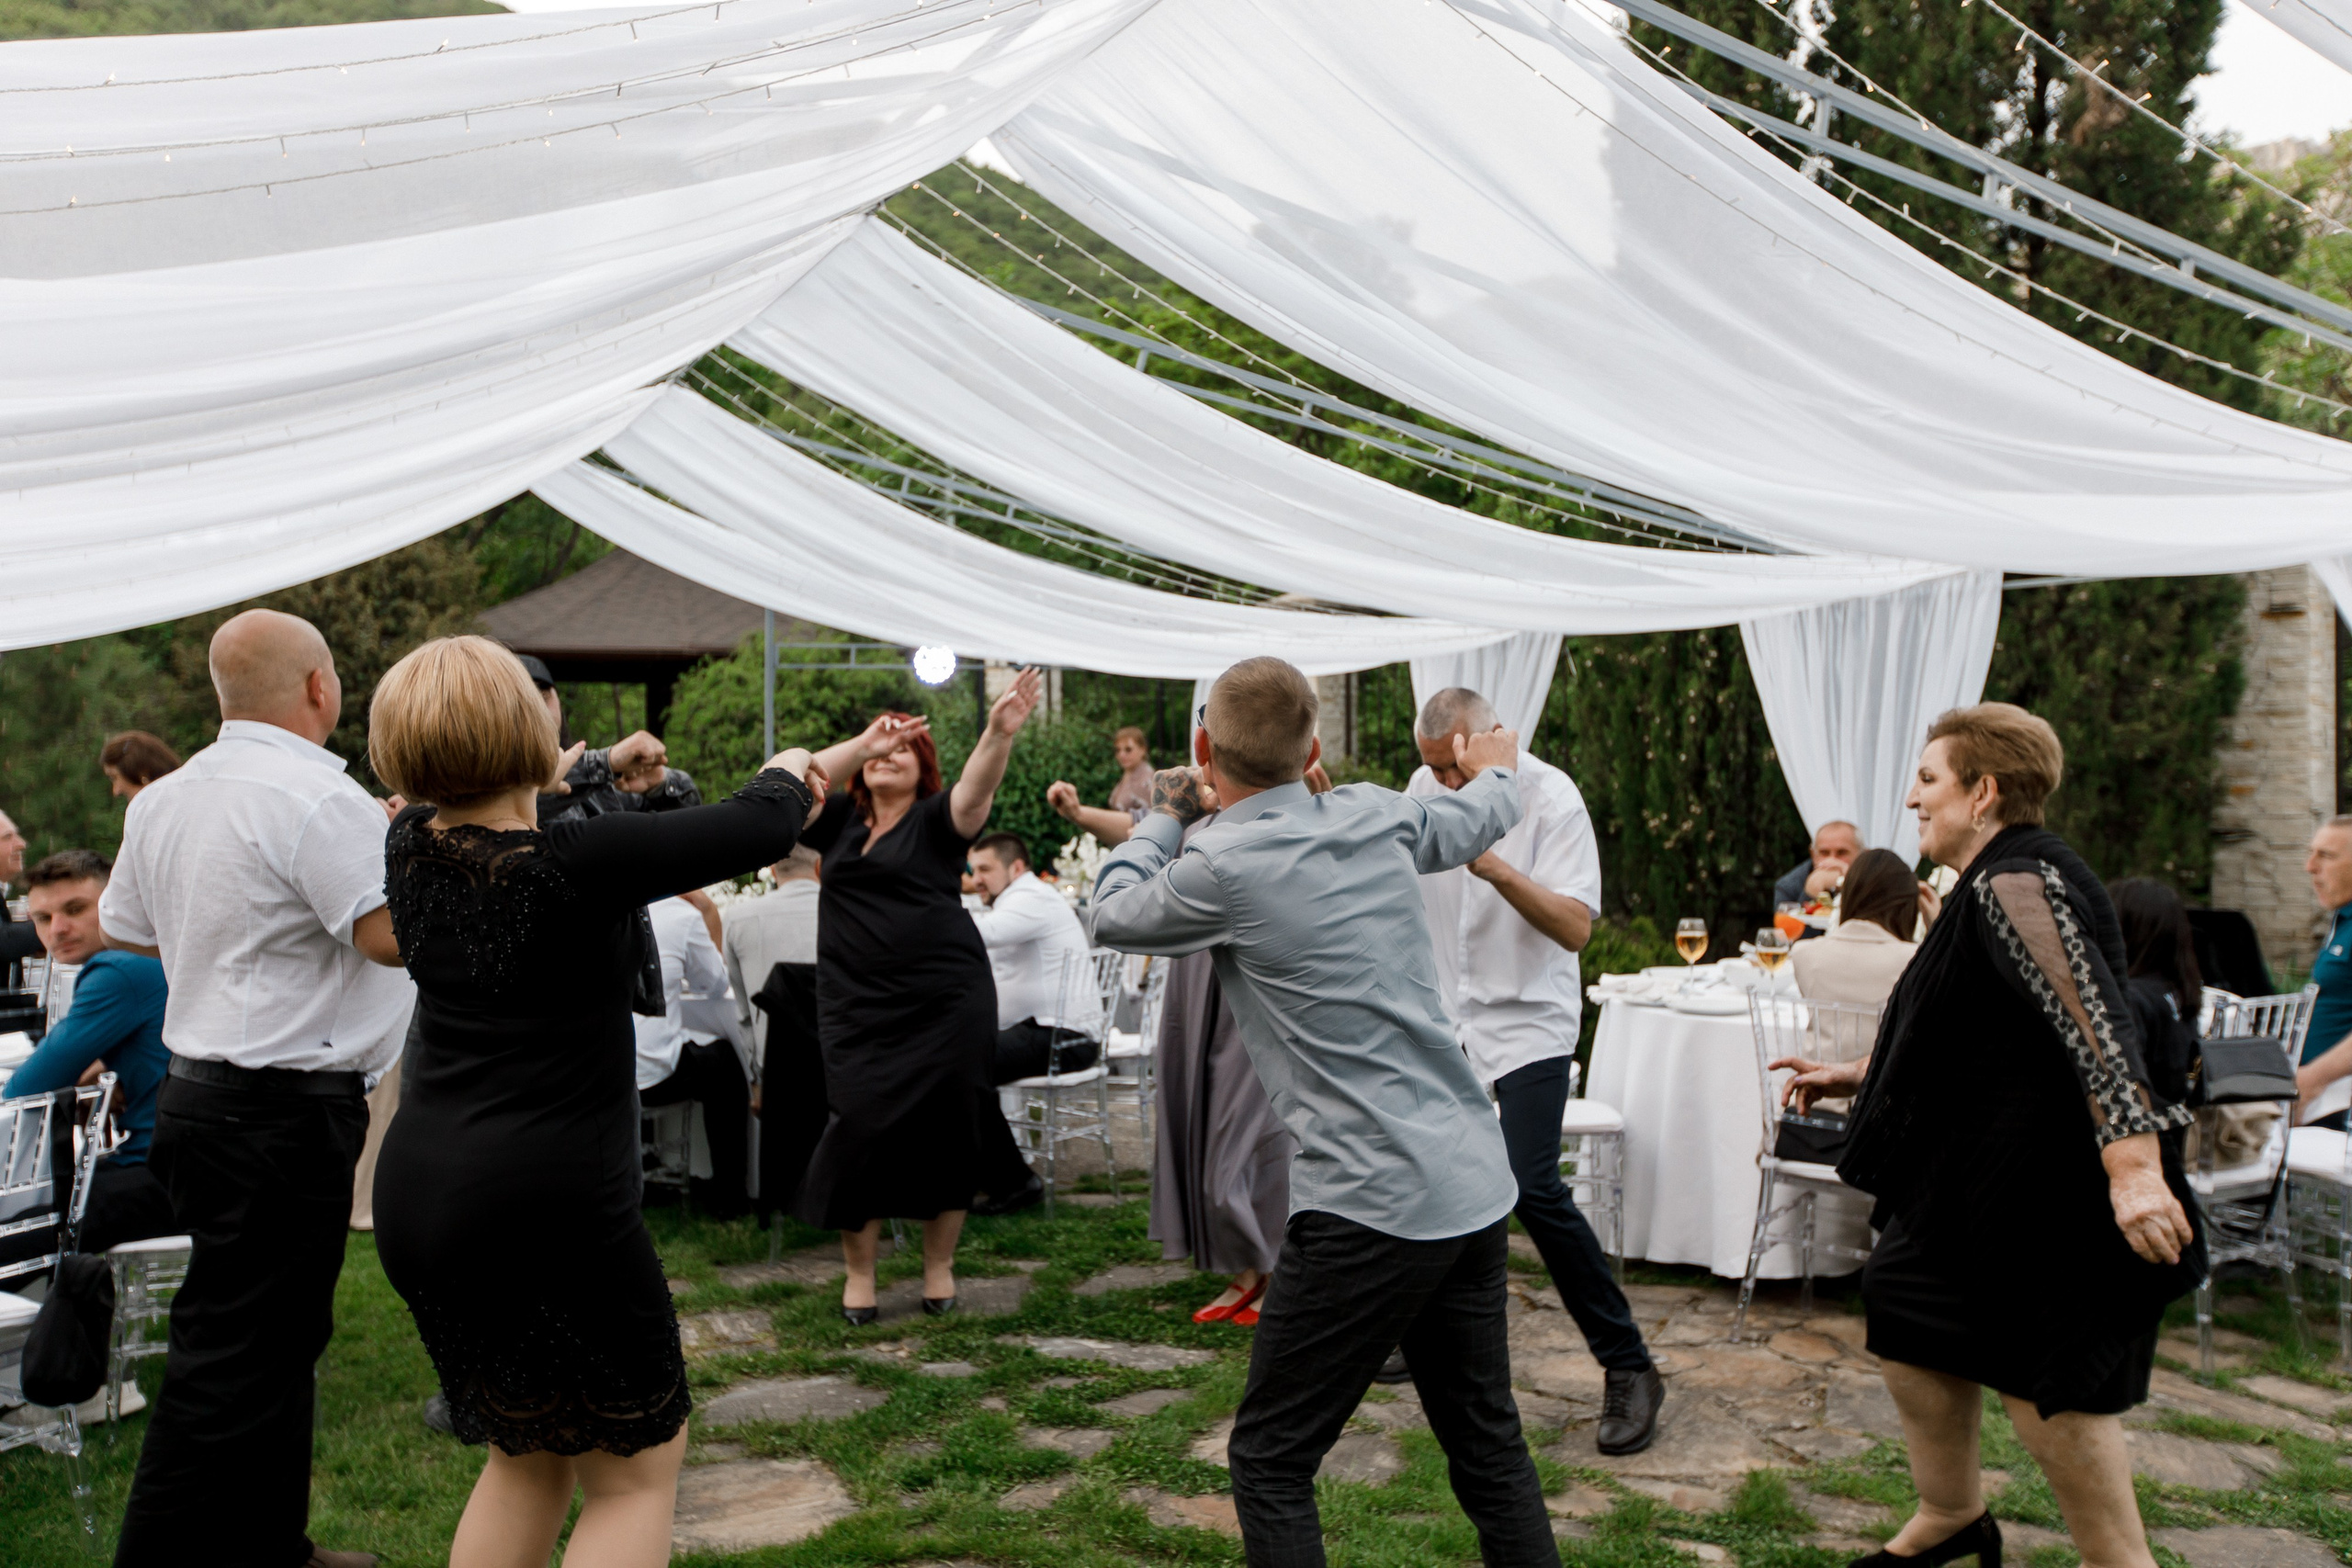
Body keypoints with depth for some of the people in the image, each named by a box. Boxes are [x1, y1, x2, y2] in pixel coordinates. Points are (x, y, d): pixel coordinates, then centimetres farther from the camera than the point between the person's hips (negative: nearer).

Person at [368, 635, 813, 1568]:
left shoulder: (412, 850, 0)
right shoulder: (569, 863, -20)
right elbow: (760, 832, -16)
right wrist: (786, 774, 7)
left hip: (419, 1201, 8)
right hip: (547, 1209, -8)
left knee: (527, 1455, 24)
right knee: (637, 1468, 9)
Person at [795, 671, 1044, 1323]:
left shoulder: (935, 820, 3)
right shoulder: (839, 821, 12)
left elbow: (976, 789, -16)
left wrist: (999, 733, -36)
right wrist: (863, 743, -15)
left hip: (946, 1006, -2)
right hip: (857, 1010, 2)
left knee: (943, 1134, 3)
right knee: (861, 1129, -2)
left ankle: (939, 1267, 21)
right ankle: (858, 1273, 14)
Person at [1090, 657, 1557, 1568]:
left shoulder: (1221, 869, -13)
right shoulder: (1375, 816, 6)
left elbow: (1111, 914, 8)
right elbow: (1472, 824, 28)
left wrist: (1163, 816, 24)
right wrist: (1495, 770, 51)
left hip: (1376, 1203, -7)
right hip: (1478, 1183, 7)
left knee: (1270, 1460, 4)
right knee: (1487, 1442, 20)